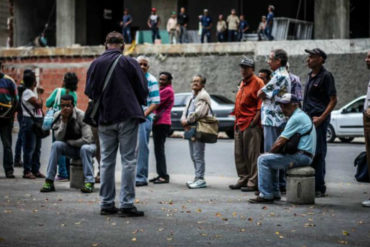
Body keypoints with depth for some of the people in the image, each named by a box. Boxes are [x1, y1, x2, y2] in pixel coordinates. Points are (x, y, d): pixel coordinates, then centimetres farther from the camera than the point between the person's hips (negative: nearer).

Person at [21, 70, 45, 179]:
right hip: (29, 121, -9)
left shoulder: (33, 92, 17)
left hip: (37, 121, 9)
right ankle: (27, 171, -4)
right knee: (29, 147, -7)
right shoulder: (27, 93, -10)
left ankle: (36, 170, 14)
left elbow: (40, 107, 18)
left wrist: (39, 94, 11)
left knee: (37, 148, 9)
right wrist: (39, 94, -4)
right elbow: (38, 104, -16)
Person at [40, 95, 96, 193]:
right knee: (56, 145, -24)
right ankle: (49, 182, -27)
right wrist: (64, 121, -26)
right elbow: (58, 138, -17)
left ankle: (89, 182, -35)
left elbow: (87, 139, -25)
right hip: (70, 149, 3)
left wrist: (69, 142, -13)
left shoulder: (81, 116, -20)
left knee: (85, 148, -37)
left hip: (86, 146, -3)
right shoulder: (57, 116, -7)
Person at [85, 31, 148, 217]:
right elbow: (142, 89, -3)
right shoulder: (129, 63, -5)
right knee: (128, 160, -1)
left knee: (106, 161, 10)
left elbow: (89, 91, 9)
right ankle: (126, 204, -5)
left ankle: (106, 203, 12)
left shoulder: (95, 64, 5)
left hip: (104, 119, 4)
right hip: (127, 117, -4)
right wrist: (138, 105, 15)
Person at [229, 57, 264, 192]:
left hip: (251, 125, -9)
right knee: (239, 154, 11)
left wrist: (253, 122, -18)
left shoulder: (257, 82, -7)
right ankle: (243, 179, 21)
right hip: (239, 124, 9)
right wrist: (237, 121, 15)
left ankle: (253, 182, -2)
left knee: (252, 155, -5)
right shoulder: (242, 83, 19)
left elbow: (261, 105, -13)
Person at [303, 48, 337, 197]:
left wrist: (321, 118, -20)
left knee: (318, 154, -7)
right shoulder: (311, 76, 17)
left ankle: (319, 188, -2)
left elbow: (333, 100, -12)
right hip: (307, 119, 9)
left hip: (318, 120, -9)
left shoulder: (326, 76, -8)